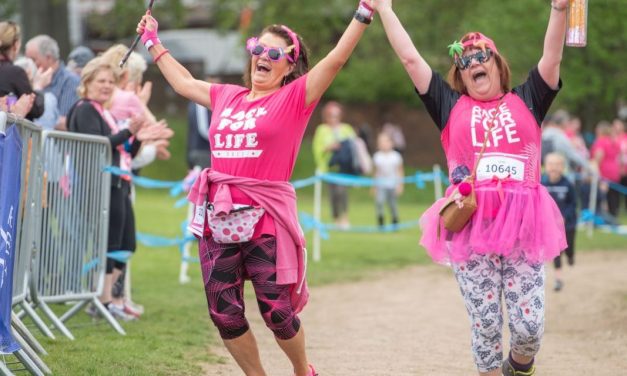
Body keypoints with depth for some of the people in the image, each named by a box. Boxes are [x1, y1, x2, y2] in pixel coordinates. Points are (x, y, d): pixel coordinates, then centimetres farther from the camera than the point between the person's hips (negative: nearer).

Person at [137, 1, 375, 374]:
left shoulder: (294, 98, 0)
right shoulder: (227, 96, 15)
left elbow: (336, 59, -10)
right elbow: (184, 82, 32)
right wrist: (154, 43, 39)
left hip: (267, 219, -5)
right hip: (218, 218, 5)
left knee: (276, 311, -1)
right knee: (224, 313, 5)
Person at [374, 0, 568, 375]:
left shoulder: (525, 102, 14)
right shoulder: (451, 106, 12)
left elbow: (553, 57, 4)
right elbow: (410, 58, 12)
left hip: (523, 227, 0)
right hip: (472, 228, 0)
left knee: (530, 326, -3)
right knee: (485, 325, 0)